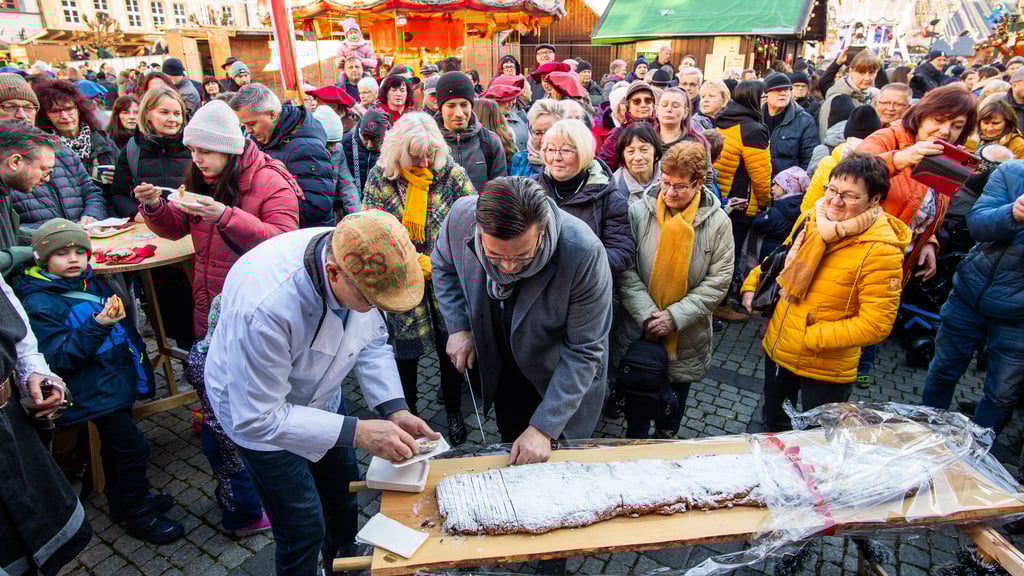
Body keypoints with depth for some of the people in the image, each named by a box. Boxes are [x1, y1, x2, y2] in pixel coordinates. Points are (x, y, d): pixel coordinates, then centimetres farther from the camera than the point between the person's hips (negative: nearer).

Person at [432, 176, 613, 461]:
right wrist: (458, 327, -12)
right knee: (511, 453, 24)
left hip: (561, 377, -3)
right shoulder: (461, 216, -26)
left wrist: (544, 427, -30)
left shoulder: (584, 252, -37)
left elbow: (584, 351, -28)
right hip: (502, 370, 3)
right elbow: (444, 266, -1)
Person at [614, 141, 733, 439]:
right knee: (637, 407, 16)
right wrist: (647, 314, -20)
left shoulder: (718, 222, -7)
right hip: (638, 331, -1)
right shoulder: (638, 212, -10)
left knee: (673, 409, 23)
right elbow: (626, 271, -11)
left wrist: (676, 316, -17)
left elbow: (719, 281, -9)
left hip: (685, 339, 1)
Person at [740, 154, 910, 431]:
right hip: (777, 350, 6)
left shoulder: (881, 250, -22)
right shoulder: (815, 219, -4)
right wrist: (753, 283, 3)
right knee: (773, 422, 28)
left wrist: (811, 337, -22)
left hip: (825, 367, -6)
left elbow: (875, 325, -22)